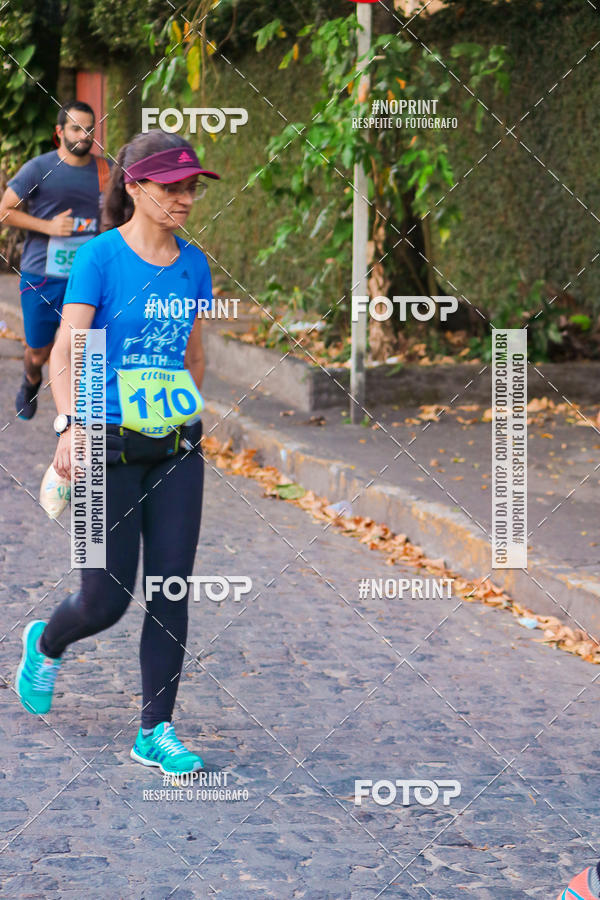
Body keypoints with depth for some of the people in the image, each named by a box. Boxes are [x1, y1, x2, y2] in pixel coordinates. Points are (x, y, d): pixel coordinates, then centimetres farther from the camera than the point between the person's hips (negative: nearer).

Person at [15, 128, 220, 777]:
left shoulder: (193, 264, 7)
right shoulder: (100, 256, -8)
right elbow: (64, 354, -13)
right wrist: (70, 425, -26)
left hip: (176, 449, 5)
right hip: (109, 447, -4)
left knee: (171, 594, 1)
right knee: (106, 600, 0)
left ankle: (156, 733, 10)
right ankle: (44, 644, 34)